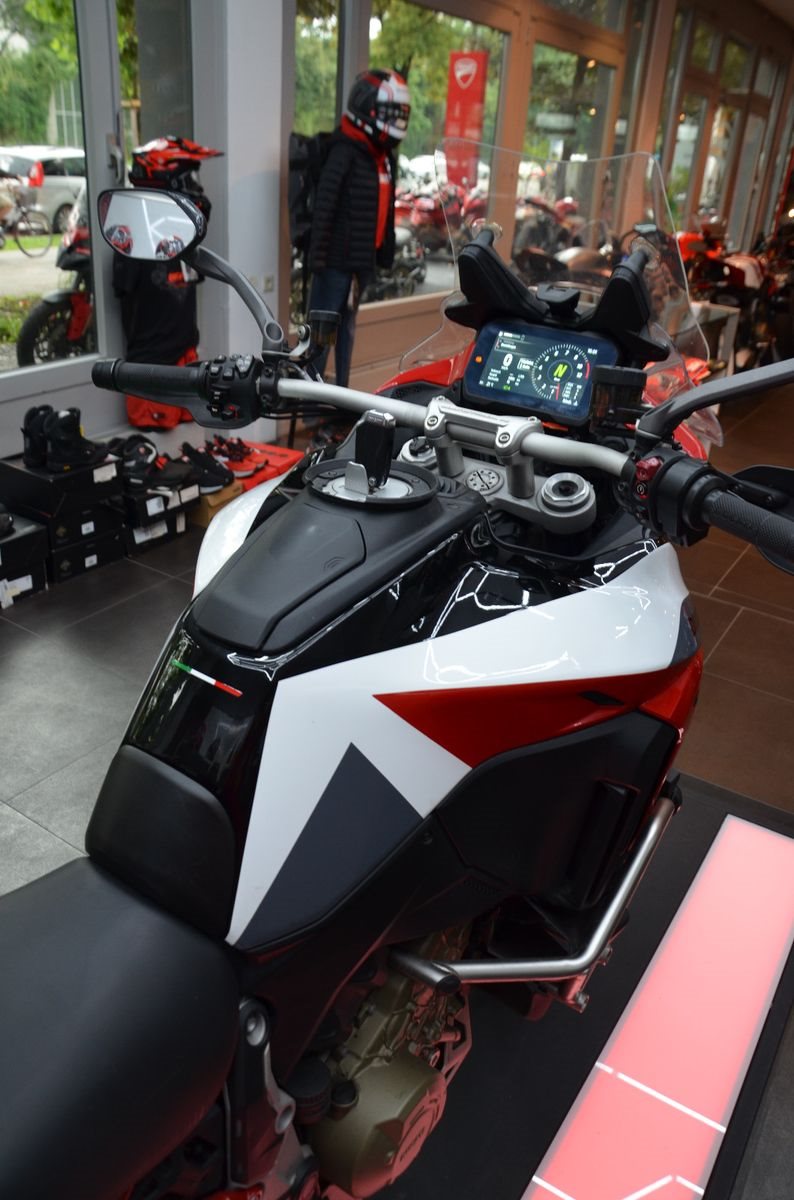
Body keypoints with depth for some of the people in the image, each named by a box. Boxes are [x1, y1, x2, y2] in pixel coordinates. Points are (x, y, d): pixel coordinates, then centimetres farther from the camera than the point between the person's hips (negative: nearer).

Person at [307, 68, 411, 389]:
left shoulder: (385, 157, 14)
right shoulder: (345, 152, -14)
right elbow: (324, 206, -20)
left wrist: (387, 249, 17)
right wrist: (318, 255, -24)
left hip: (364, 257, 9)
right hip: (337, 257, -9)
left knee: (347, 325, 16)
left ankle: (341, 392, 26)